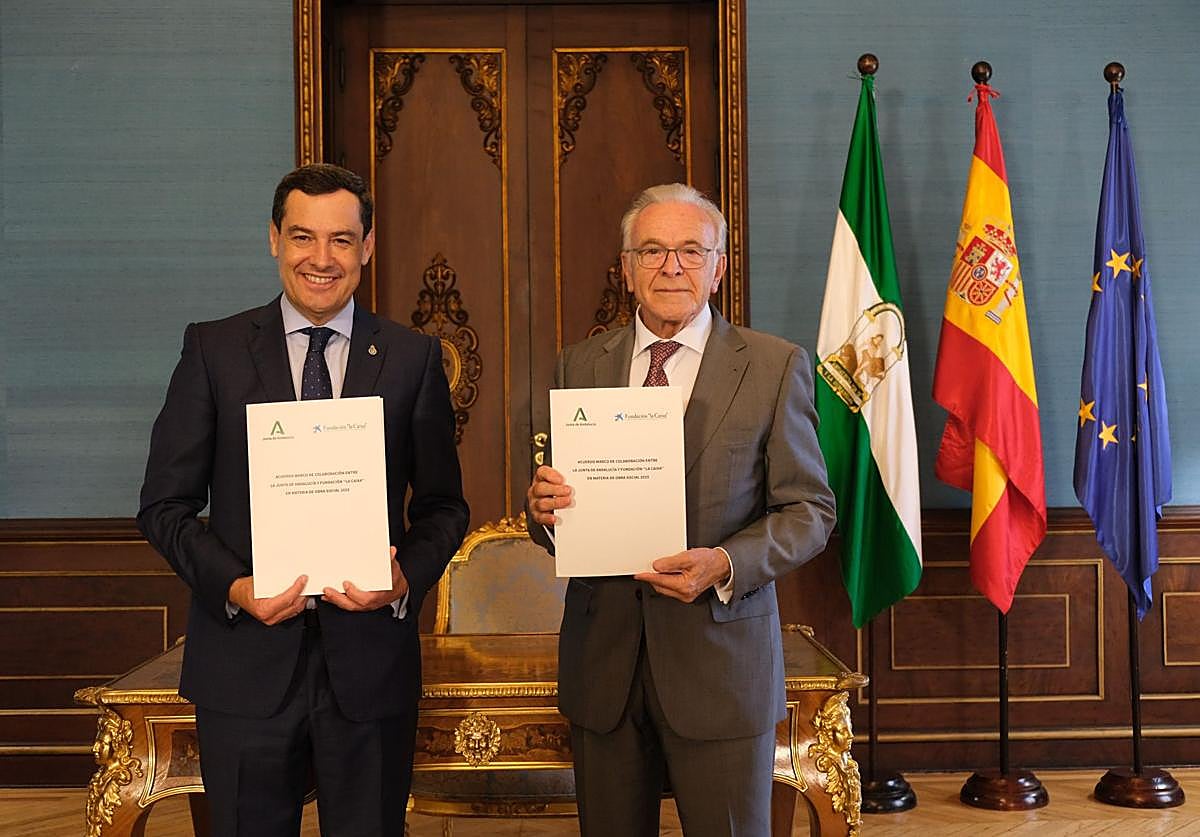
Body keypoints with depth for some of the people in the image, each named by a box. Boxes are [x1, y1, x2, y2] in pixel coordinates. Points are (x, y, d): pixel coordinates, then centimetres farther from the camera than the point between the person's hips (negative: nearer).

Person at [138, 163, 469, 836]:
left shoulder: (414, 357, 3)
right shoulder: (213, 349, 2)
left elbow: (444, 505, 7)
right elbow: (165, 506, 2)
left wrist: (407, 578, -12)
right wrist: (232, 585, -14)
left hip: (371, 660, 1)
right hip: (246, 662, 0)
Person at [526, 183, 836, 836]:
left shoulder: (775, 366, -1)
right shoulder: (579, 366, 7)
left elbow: (809, 510, -2)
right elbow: (554, 509, 10)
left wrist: (726, 564, -19)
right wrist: (544, 508, -15)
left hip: (721, 660, -2)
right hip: (602, 660, 3)